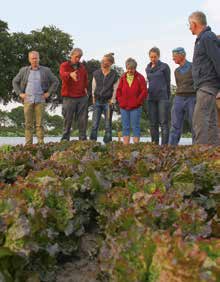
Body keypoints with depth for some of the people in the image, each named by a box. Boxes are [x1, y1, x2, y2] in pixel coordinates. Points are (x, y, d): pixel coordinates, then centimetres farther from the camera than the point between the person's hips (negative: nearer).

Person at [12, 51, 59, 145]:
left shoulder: (46, 70, 5)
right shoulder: (23, 70, 8)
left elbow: (55, 81, 10)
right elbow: (15, 82, 16)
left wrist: (49, 92, 2)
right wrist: (20, 93, 5)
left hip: (40, 100, -1)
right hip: (27, 100, 1)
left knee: (40, 123, -2)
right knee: (28, 123, 1)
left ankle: (41, 143, 2)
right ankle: (28, 144, 5)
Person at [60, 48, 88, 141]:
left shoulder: (82, 67, 15)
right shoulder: (64, 65, -1)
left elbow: (85, 78, 30)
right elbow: (63, 75, -25)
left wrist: (85, 87, 13)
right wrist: (70, 74, -47)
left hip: (82, 97, 4)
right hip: (69, 97, -4)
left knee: (83, 119, 4)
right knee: (68, 120, -1)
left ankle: (83, 138, 11)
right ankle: (65, 139, 7)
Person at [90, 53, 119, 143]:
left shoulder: (114, 75, -2)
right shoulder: (96, 73, 5)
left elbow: (115, 89, 0)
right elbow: (93, 87, 11)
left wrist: (112, 102, -4)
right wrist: (94, 98, 7)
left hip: (108, 102, -2)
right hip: (97, 101, 2)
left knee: (108, 125, 3)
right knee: (94, 125, 1)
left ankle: (107, 142, 11)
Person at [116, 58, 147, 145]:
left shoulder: (140, 78, 0)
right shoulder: (123, 77, 10)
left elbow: (144, 91, -4)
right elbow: (118, 90, 12)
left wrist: (137, 101, -8)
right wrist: (120, 101, 1)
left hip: (135, 107, -3)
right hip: (124, 107, 4)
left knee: (135, 126, 0)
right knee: (125, 127, 7)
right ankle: (125, 145, 12)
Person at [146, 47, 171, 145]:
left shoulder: (164, 66, 1)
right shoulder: (148, 68, 15)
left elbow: (168, 83, 2)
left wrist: (167, 98, 1)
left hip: (162, 97, -5)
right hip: (151, 98, 5)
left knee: (163, 122, -6)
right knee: (153, 123, 6)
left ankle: (164, 144, -7)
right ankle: (154, 144, 11)